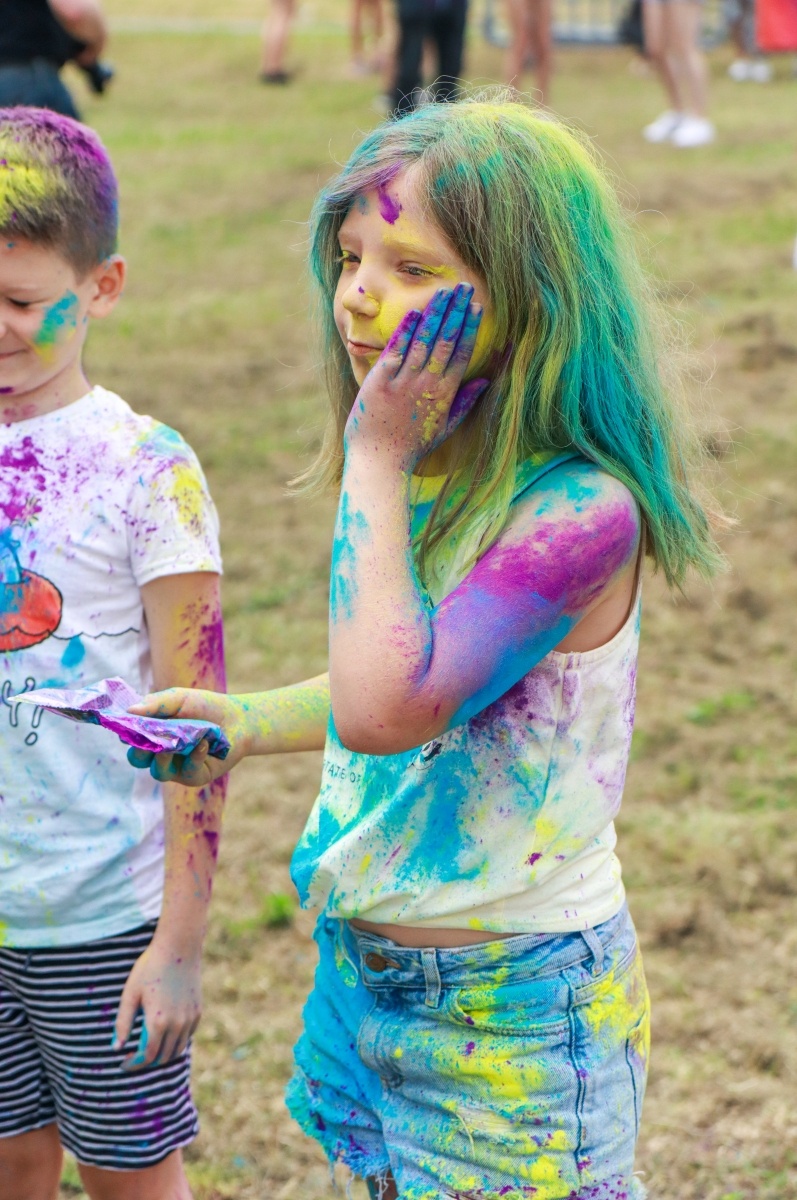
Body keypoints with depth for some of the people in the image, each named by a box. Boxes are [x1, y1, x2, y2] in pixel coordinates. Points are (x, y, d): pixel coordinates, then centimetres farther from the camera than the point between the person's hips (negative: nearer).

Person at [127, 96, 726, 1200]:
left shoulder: (577, 509, -25)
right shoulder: (425, 473, 0)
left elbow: (388, 705, -36)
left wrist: (375, 460, -28)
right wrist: (246, 722, 2)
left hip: (515, 1006, -7)